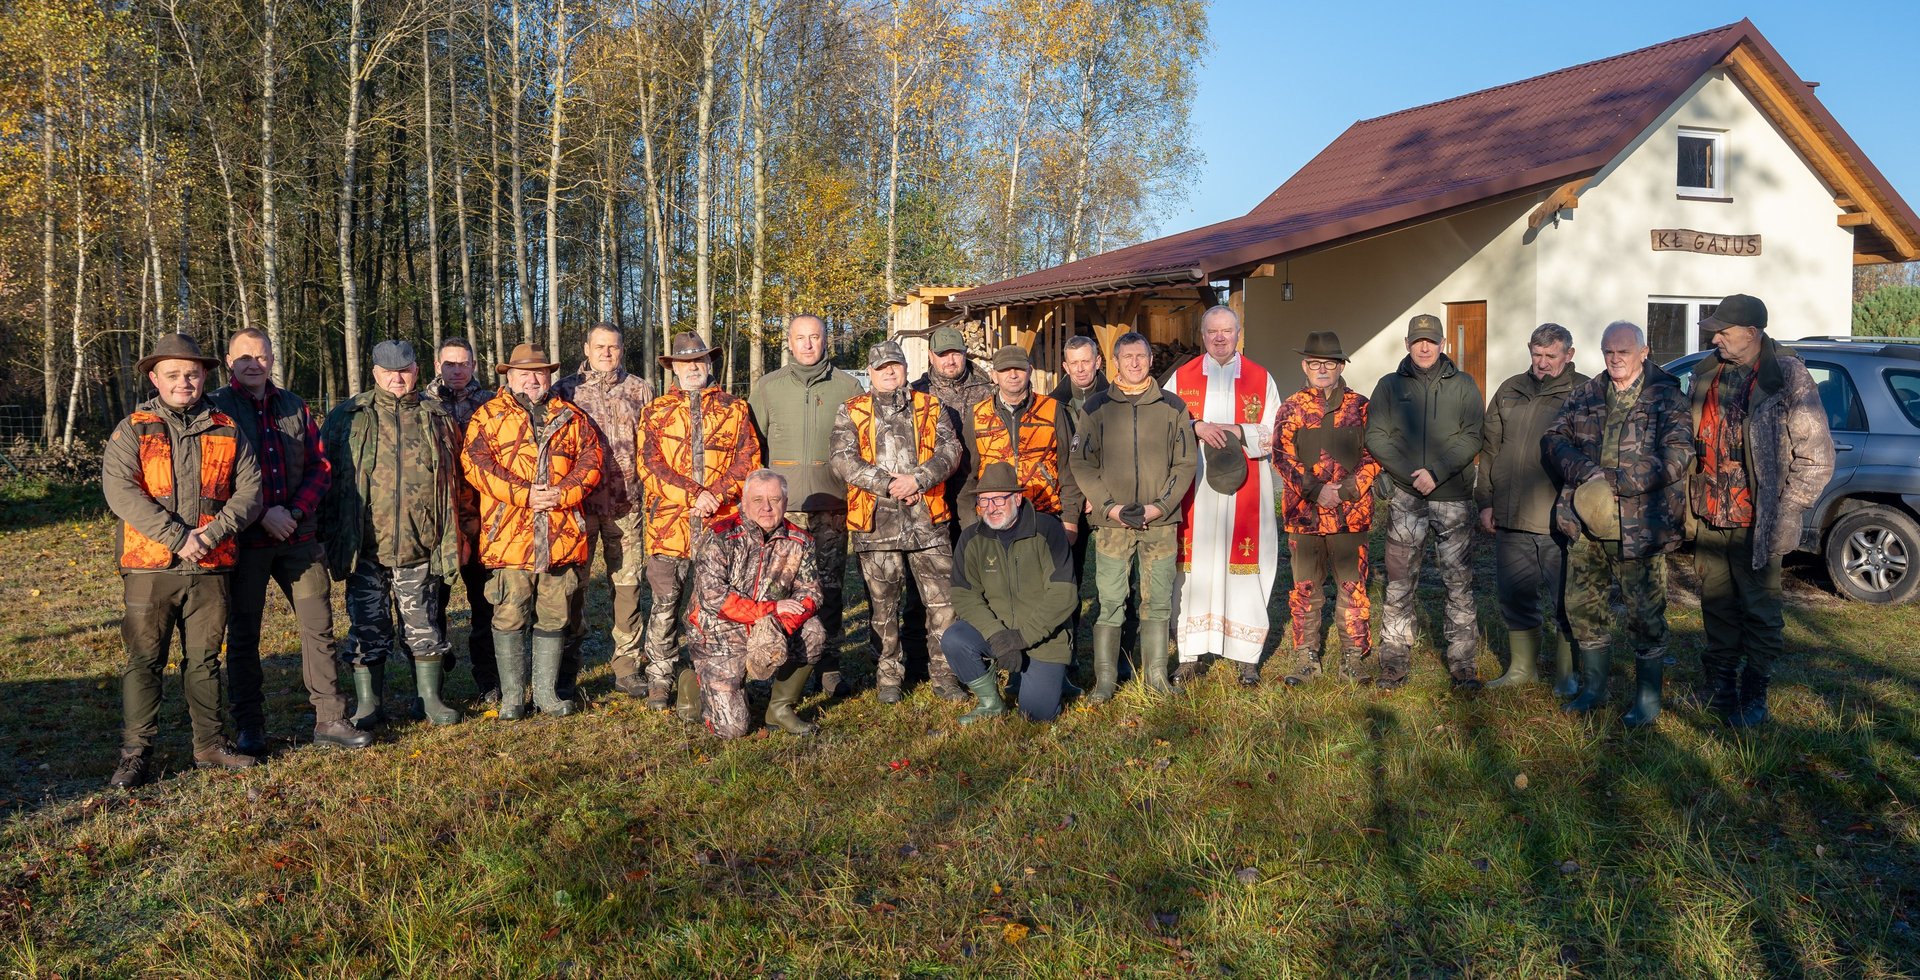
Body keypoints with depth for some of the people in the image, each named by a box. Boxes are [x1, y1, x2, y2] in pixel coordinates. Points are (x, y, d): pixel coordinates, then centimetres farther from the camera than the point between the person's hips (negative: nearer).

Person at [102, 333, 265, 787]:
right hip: (150, 566, -2)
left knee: (205, 659, 12)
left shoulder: (227, 431, 9)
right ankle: (135, 754, 10)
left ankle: (211, 745, 22)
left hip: (211, 567, 2)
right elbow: (119, 490, -11)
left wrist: (212, 534, -14)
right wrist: (178, 537, -18)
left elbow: (250, 490, 1)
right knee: (144, 661, 2)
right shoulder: (133, 430, 2)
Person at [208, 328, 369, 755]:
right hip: (245, 539, -3)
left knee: (319, 625, 3)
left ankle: (330, 719, 11)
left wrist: (296, 511, -6)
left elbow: (320, 466, 9)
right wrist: (263, 514, -16)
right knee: (243, 634, 5)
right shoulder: (216, 408, -1)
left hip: (299, 535, 3)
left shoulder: (294, 407, 11)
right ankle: (249, 727, 16)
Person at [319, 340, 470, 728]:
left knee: (425, 627, 9)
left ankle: (430, 698, 20)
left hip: (421, 547, 1)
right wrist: (328, 535, 1)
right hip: (365, 547, -1)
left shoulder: (437, 418, 9)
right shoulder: (348, 417, 5)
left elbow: (455, 478, 13)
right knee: (367, 629, 6)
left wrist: (454, 537, 9)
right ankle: (368, 704, 17)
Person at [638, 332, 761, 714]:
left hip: (721, 523, 0)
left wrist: (716, 495, -12)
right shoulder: (655, 412, 11)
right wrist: (694, 493, -15)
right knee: (665, 606, 0)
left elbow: (748, 460, 3)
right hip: (669, 522, 0)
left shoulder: (734, 409, 13)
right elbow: (651, 464, -1)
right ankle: (660, 677, 13)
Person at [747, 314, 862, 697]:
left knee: (829, 589, 2)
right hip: (782, 506, 0)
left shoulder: (847, 386, 8)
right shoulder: (767, 387, 10)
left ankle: (830, 668, 10)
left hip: (832, 505, 0)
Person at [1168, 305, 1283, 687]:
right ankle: (1190, 655, 8)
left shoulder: (1260, 379, 8)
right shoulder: (1182, 377, 9)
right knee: (1194, 567, 0)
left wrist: (1237, 432, -13)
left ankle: (1247, 657, 6)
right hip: (1194, 490, 1)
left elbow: (1274, 435, 3)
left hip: (1243, 489, 0)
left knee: (1243, 567, -1)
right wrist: (1197, 427, -15)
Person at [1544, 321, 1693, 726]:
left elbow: (1678, 454, -15)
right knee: (1582, 604, 13)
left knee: (1644, 613, 2)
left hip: (1639, 526, -5)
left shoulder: (1665, 396, -5)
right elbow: (1554, 437, 5)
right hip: (1587, 525, 5)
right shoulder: (1586, 395, 10)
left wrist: (1615, 481, -20)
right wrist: (1585, 473, -14)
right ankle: (1593, 688, 29)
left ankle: (1648, 699, 17)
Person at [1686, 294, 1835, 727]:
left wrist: (1787, 514, -12)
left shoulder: (1788, 378, -9)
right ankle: (1720, 686, 29)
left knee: (1760, 614, 5)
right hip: (1708, 520, 5)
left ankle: (1754, 695, 18)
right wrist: (1687, 504, 13)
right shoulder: (1706, 374, 8)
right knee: (1717, 611, 15)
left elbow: (1816, 457, -8)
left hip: (1754, 525, -5)